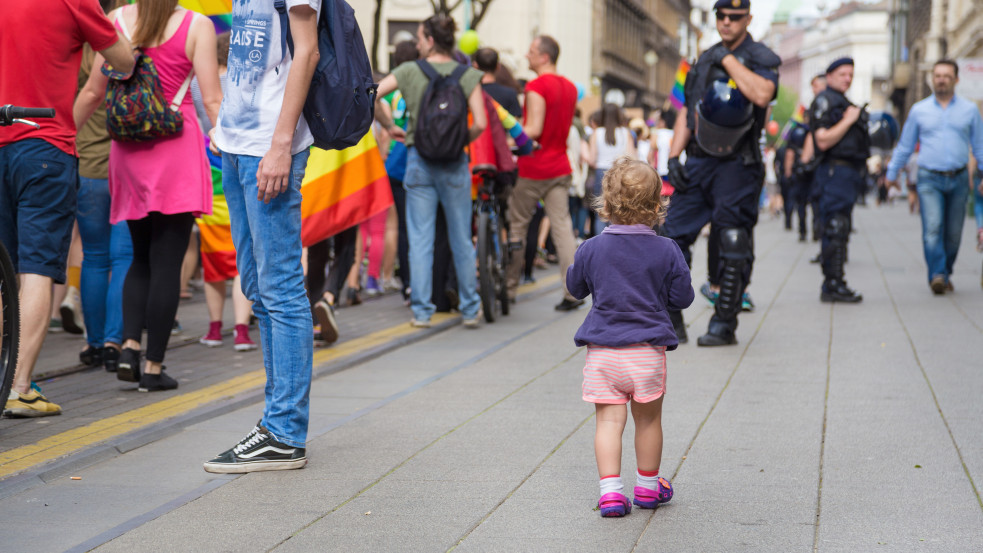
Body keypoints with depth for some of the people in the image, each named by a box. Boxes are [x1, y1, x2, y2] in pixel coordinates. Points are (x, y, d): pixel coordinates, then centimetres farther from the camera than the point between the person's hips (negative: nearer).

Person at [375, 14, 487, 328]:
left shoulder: (409, 71, -3)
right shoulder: (467, 75, -3)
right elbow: (480, 124, -11)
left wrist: (390, 127, 6)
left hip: (419, 161, 0)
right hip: (454, 164, 0)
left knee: (420, 239, 5)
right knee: (461, 239, 10)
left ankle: (421, 311, 5)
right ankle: (470, 309, 16)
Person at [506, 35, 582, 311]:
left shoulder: (536, 86, -14)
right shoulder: (570, 87, 11)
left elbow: (533, 130, -19)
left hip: (533, 168, -6)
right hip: (560, 167, 6)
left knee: (516, 226, 6)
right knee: (562, 226, 3)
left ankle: (509, 287, 12)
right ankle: (573, 290, -3)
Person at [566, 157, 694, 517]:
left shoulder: (591, 249, -3)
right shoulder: (666, 251, -5)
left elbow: (575, 288, 13)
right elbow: (682, 298, 2)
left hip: (602, 349, 0)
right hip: (648, 349, 0)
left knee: (609, 420, 2)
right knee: (648, 419, 14)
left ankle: (610, 490, -7)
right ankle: (648, 487, 27)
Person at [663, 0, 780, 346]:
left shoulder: (761, 58, -2)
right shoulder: (706, 60, 16)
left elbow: (762, 94, -25)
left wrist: (729, 60, -16)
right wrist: (673, 157, 6)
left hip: (736, 166, -5)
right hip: (698, 163, 6)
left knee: (733, 246, -3)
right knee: (674, 236, 0)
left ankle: (724, 325, 5)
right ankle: (670, 322, 7)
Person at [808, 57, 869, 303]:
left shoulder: (843, 102, 24)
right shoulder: (824, 101, -8)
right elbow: (823, 141, -18)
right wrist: (847, 121, -17)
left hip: (849, 171, 10)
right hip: (835, 170, -10)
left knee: (839, 231, 11)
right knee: (835, 230, -12)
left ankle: (833, 284, 14)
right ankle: (832, 286, -13)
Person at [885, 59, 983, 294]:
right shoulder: (919, 110, 8)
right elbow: (905, 145, 16)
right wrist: (892, 173, 17)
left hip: (958, 179, 1)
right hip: (929, 180, -1)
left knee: (953, 233, 4)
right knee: (932, 228, -17)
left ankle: (946, 274, 20)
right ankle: (937, 275, -22)